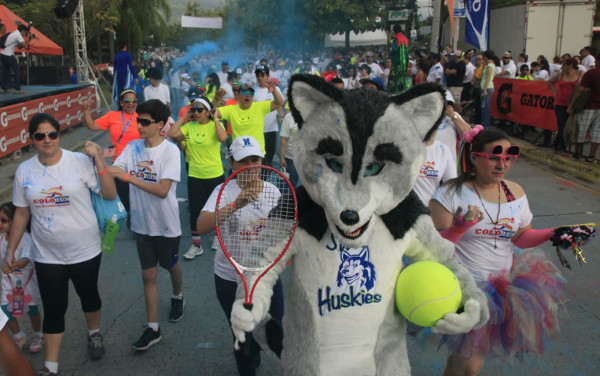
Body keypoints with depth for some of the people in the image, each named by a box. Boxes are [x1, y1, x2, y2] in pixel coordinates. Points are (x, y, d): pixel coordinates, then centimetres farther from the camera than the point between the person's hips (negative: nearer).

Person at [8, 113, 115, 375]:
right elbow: (21, 213, 6)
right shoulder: (24, 171, -2)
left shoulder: (80, 162, -12)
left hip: (85, 250, -1)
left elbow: (110, 194, -13)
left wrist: (99, 161, -23)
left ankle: (94, 334, 48)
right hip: (47, 255, 2)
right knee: (53, 309, 7)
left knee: (88, 295, 19)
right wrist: (10, 250, 7)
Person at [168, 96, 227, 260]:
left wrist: (215, 119, -20)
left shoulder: (215, 125, -8)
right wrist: (184, 117, -6)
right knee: (195, 210, 8)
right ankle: (196, 245, 21)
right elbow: (171, 134, -12)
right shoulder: (189, 125, 1)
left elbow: (223, 137, -30)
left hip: (215, 175, -3)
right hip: (194, 175, 3)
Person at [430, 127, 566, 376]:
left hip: (505, 284, 5)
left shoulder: (515, 193, 3)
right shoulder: (450, 194, -12)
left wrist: (554, 234, -3)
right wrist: (459, 227, -29)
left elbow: (521, 237, 12)